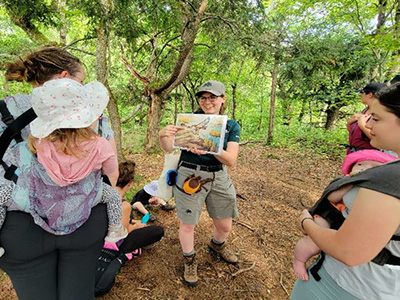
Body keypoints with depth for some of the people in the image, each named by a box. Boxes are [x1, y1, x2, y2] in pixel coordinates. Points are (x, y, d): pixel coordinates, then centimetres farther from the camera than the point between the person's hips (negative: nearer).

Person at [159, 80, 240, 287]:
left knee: (225, 226, 15)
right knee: (188, 224, 7)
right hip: (189, 176, -2)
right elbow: (169, 148, -10)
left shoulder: (232, 126, 0)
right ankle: (189, 260, 38)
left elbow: (231, 160, -12)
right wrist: (163, 136, -32)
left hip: (218, 178, 3)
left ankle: (217, 245, 52)